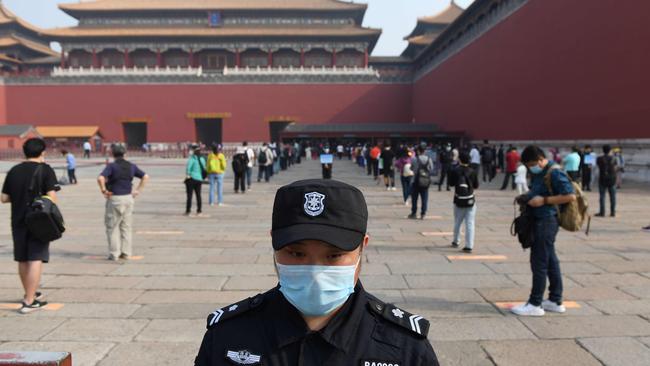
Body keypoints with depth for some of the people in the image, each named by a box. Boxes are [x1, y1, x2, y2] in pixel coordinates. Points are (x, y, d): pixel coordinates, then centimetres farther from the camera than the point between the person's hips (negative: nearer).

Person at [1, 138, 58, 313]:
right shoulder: (45, 170, -8)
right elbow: (51, 196, -16)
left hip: (18, 221, 6)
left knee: (22, 260, 16)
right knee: (36, 260, -3)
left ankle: (30, 293, 33)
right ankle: (29, 302, -5)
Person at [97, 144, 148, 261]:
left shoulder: (111, 166, -11)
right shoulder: (131, 166, 5)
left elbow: (100, 178, -26)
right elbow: (145, 177, 10)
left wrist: (103, 190, -11)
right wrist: (138, 190, 10)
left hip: (115, 199, -5)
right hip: (128, 198, 5)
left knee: (112, 227, 6)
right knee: (126, 226, 12)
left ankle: (114, 254, 6)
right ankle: (126, 253, 15)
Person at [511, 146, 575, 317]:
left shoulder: (554, 173, -16)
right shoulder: (538, 173, 12)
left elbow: (571, 196, -21)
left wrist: (544, 200, -21)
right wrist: (525, 197, 7)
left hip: (546, 221, -10)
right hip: (540, 221, 10)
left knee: (539, 262, -4)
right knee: (550, 261, 15)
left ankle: (535, 304, 4)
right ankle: (555, 301, 25)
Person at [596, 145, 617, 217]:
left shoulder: (599, 159, -5)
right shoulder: (613, 159, -2)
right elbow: (615, 168, 4)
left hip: (603, 179, -1)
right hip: (612, 179, 2)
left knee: (602, 196, 0)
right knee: (612, 196, 8)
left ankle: (602, 212, -2)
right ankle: (613, 212, 10)